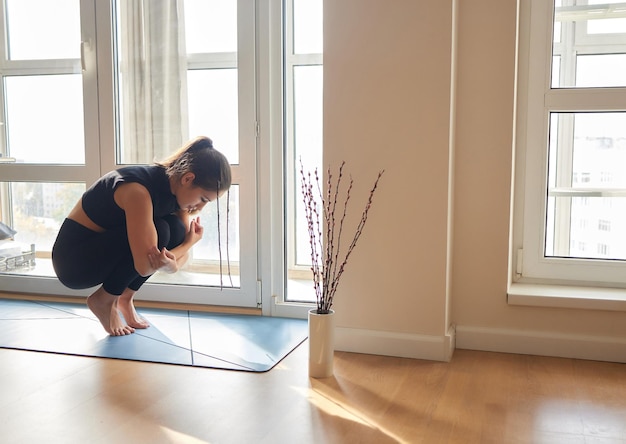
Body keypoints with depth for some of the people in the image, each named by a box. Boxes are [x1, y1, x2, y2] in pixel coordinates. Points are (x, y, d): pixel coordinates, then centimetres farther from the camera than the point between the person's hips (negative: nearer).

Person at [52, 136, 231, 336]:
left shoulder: (176, 189, -7)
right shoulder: (138, 190, -31)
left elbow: (181, 248, -3)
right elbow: (145, 266, -33)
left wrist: (171, 263, -26)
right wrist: (191, 241, -19)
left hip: (105, 247, 7)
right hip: (73, 260, -7)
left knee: (176, 229, -14)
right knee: (159, 231, -28)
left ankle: (125, 297, 2)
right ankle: (103, 300, -7)